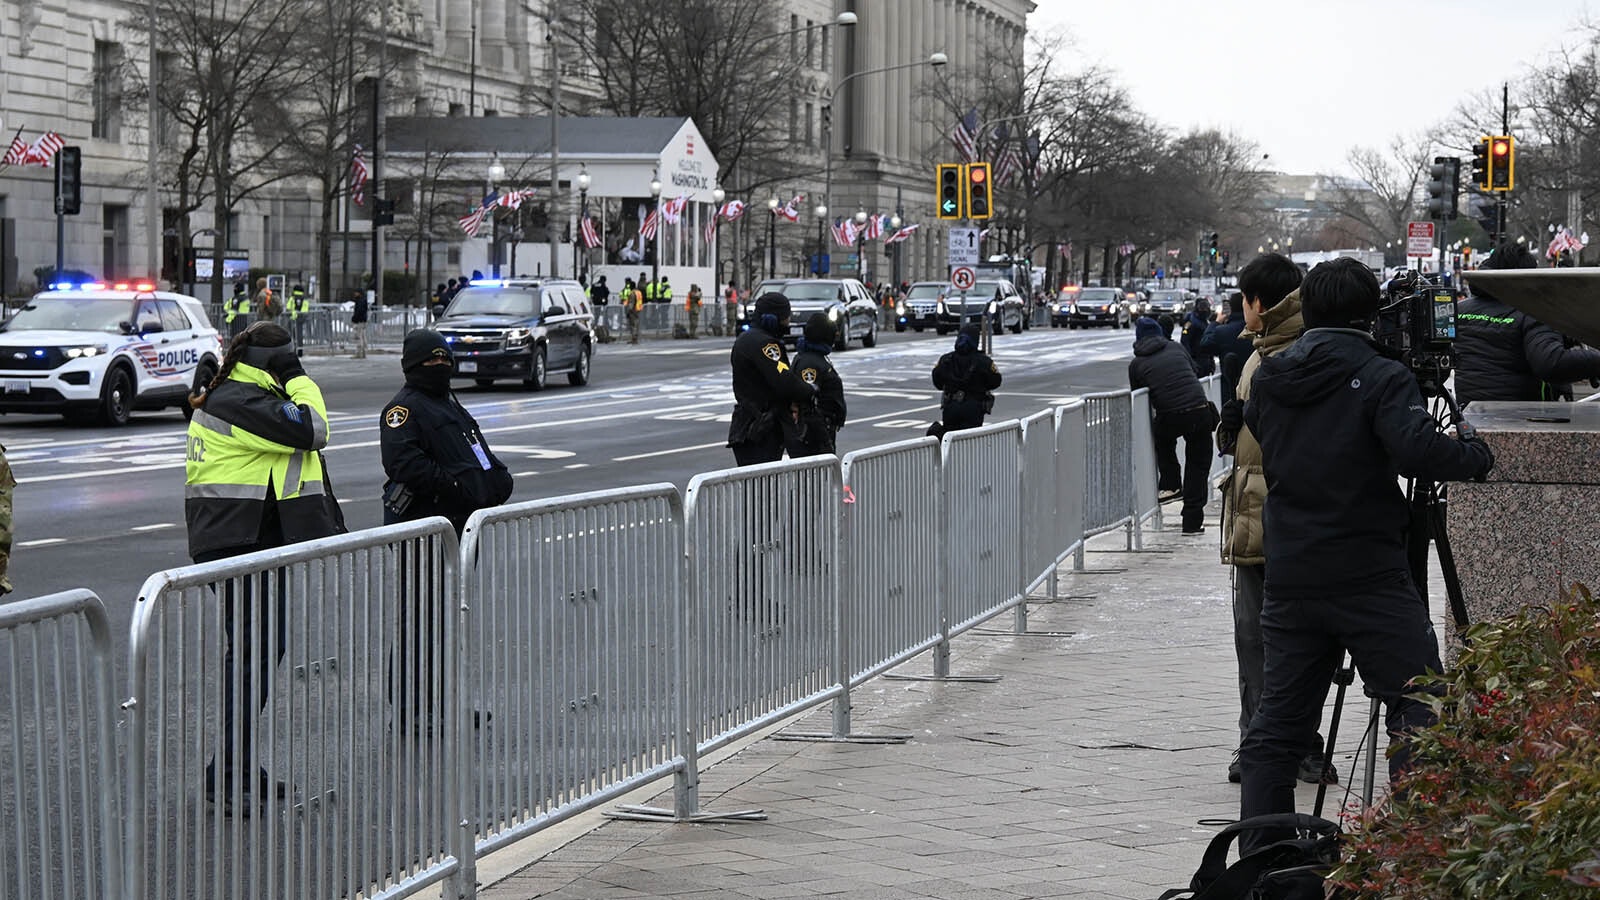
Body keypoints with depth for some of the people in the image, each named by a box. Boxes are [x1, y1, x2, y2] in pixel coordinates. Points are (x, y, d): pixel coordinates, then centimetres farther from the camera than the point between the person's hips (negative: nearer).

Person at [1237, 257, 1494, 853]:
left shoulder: (1268, 378, 8)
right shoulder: (1380, 379, -10)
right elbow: (1418, 450, -22)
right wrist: (1475, 454, -6)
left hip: (1288, 576, 6)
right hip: (1369, 579, -6)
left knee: (1277, 723, 11)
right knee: (1419, 713, 2)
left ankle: (1259, 858, 10)